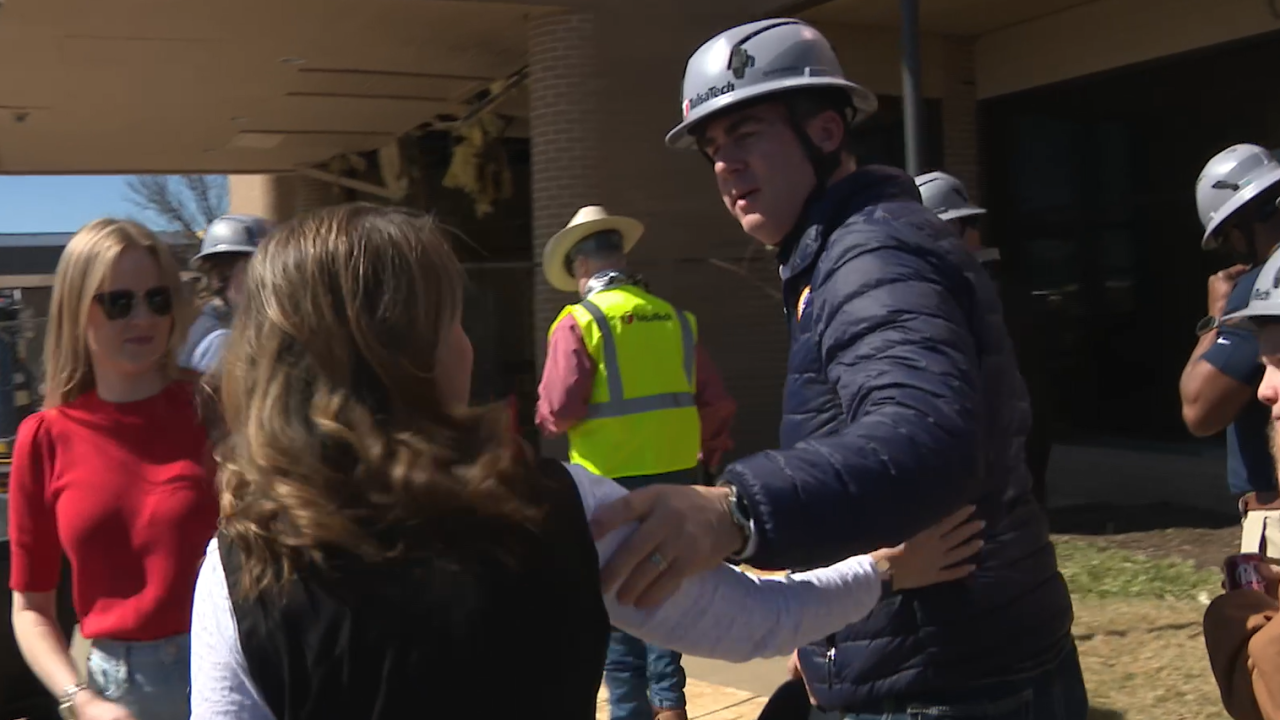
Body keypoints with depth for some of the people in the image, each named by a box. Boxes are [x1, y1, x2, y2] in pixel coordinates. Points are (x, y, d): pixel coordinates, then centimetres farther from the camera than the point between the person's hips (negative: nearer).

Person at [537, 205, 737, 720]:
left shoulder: (580, 320, -8)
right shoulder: (674, 318, 6)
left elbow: (558, 410, -14)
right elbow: (715, 404, 7)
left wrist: (548, 419, 8)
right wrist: (714, 458, 20)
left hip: (610, 482, -5)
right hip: (675, 475, 5)